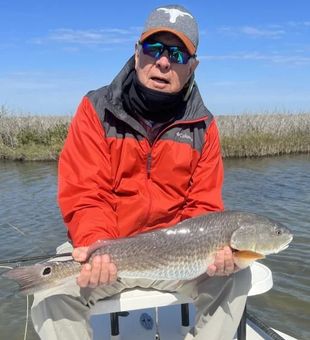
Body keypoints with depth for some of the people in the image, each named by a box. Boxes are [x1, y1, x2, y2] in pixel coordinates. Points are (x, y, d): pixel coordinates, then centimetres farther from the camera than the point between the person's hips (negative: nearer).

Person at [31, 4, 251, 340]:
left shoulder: (202, 127, 0)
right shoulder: (96, 109, -7)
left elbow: (202, 207, -1)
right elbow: (85, 196, -13)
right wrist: (96, 246, -31)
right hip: (104, 248, -1)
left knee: (233, 276, -18)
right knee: (52, 293, -26)